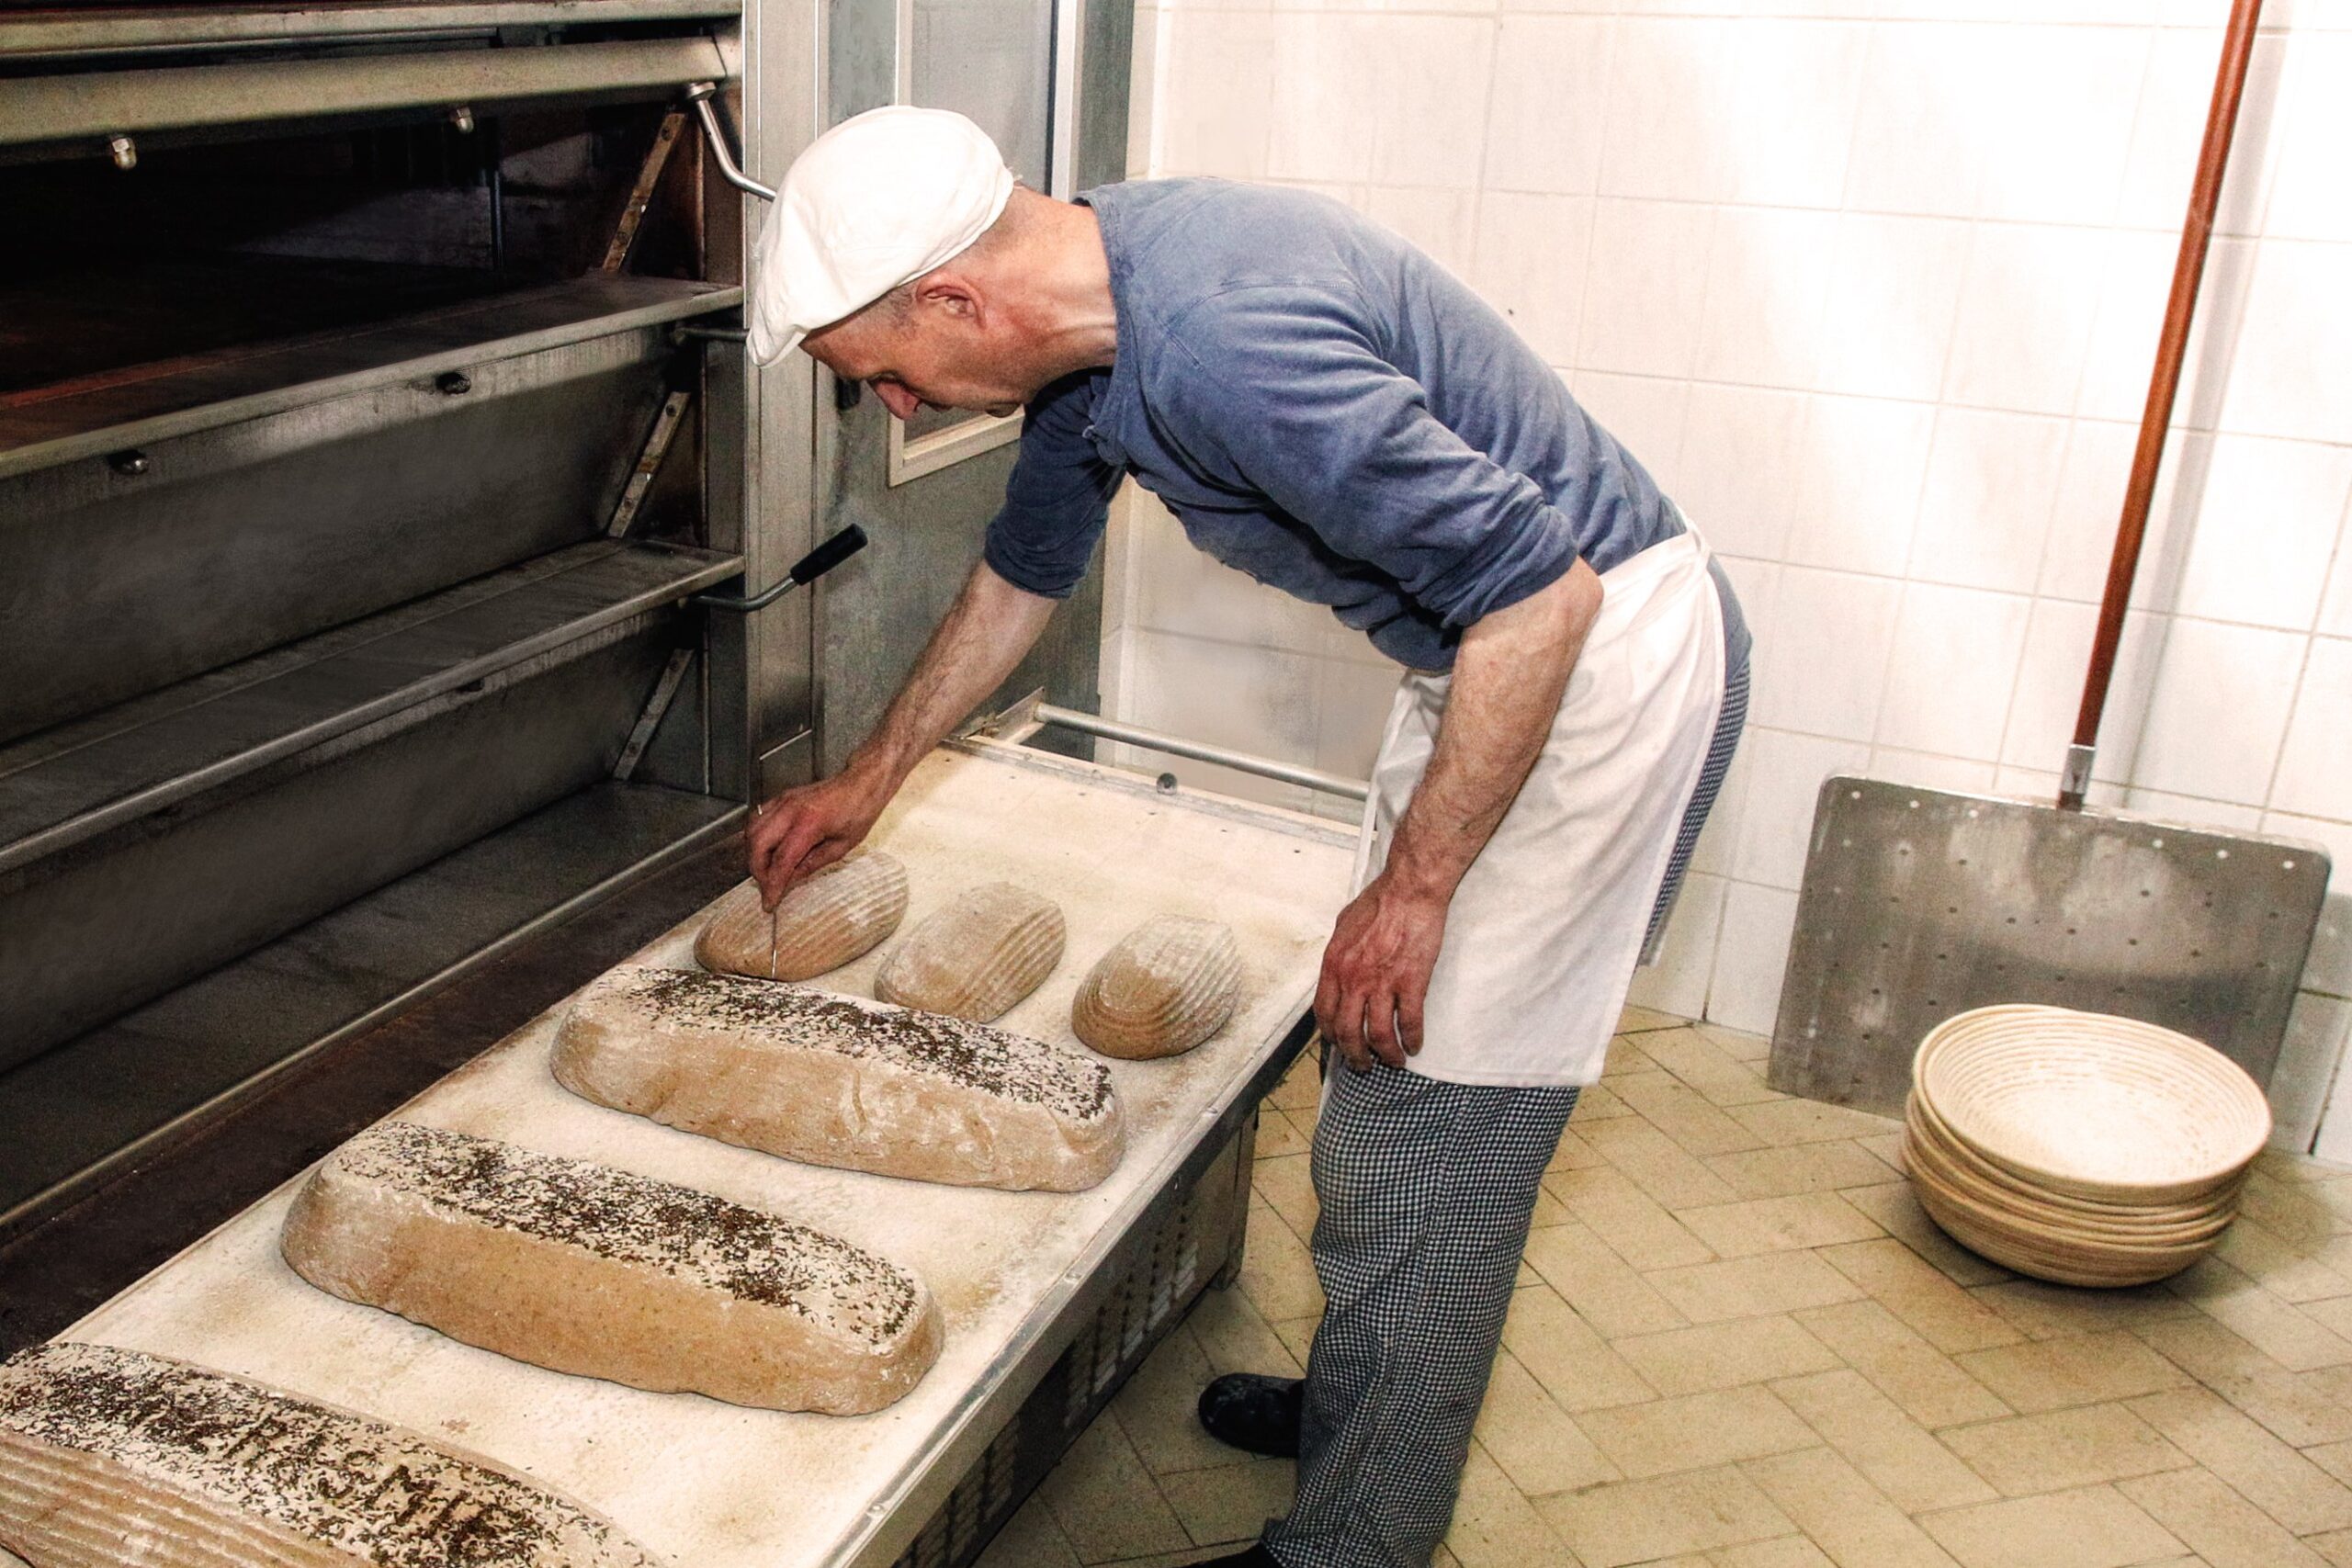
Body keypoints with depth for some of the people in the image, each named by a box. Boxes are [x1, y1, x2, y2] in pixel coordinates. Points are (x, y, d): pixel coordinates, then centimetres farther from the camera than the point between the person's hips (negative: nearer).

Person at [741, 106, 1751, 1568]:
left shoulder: (1223, 341, -31)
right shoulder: (1085, 309, 1)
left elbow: (1541, 595, -29)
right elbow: (1024, 572, 19)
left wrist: (1412, 887, -20)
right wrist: (869, 779, 28)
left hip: (1605, 661, -9)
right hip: (1494, 648, 10)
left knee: (1426, 1148, -2)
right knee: (1389, 1081, 20)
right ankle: (1357, 1408, 40)